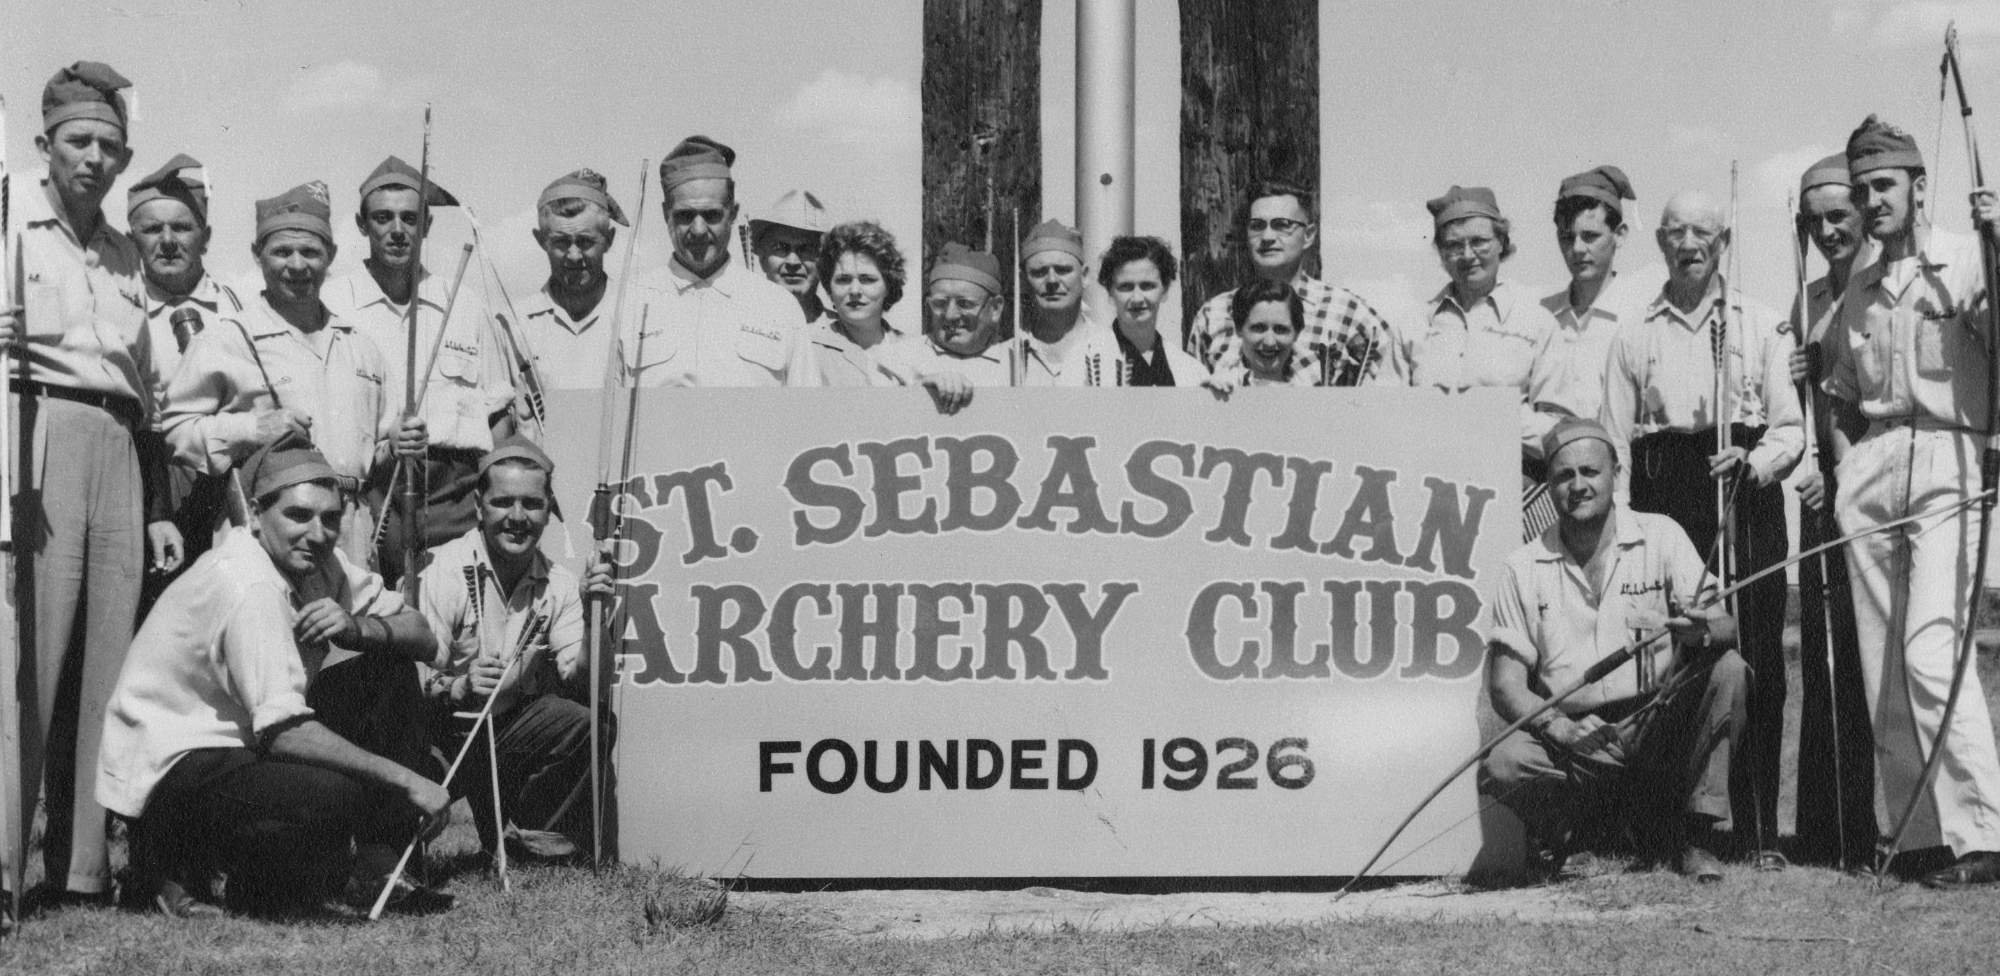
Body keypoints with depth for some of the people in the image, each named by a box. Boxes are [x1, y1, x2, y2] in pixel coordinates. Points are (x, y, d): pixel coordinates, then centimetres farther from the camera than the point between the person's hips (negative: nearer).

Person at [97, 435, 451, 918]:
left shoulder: (316, 560, 1)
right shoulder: (247, 586, -24)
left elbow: (422, 639, 1)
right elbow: (282, 731, -30)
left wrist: (357, 627, -21)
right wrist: (404, 779, -29)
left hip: (246, 743, 9)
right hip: (171, 765, -9)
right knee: (331, 794, -32)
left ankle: (374, 870, 2)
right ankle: (185, 866, -5)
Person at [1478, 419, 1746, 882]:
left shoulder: (1660, 536, 2)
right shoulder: (1523, 569, 2)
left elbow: (1725, 626, -8)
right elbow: (1505, 683, -3)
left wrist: (1703, 631, -34)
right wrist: (1559, 727, -23)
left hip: (1657, 727, 1)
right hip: (1572, 737, 0)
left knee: (1727, 670, -24)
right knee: (1502, 766, -29)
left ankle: (1694, 834, -12)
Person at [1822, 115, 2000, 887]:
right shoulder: (1853, 293, 19)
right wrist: (1842, 463, 9)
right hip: (1871, 467, 6)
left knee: (1930, 651, -17)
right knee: (1881, 664, 4)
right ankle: (1912, 830, 10)